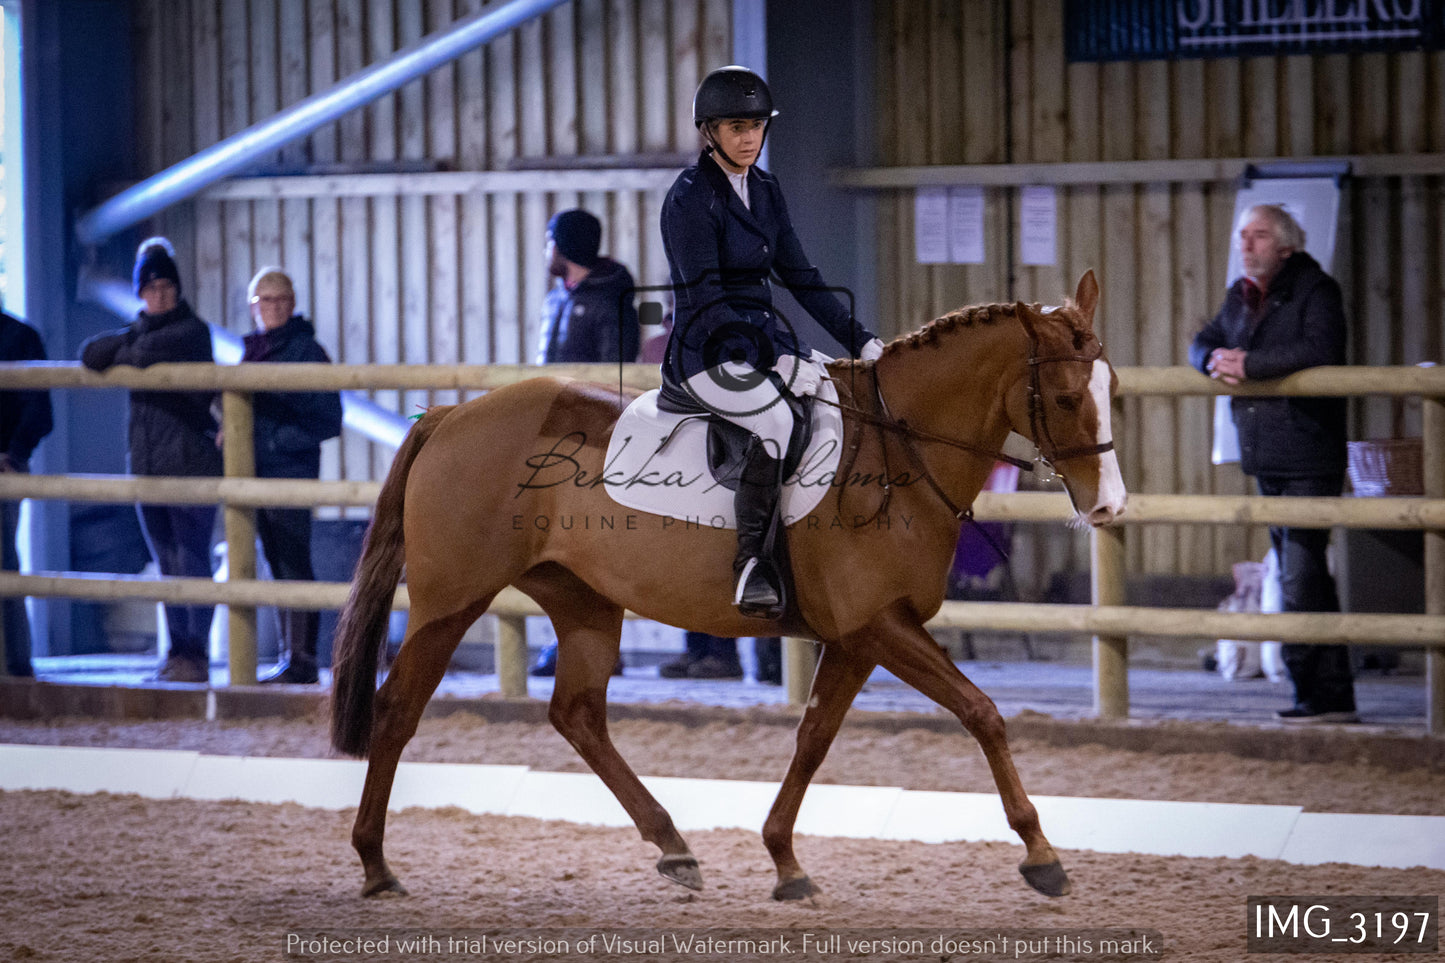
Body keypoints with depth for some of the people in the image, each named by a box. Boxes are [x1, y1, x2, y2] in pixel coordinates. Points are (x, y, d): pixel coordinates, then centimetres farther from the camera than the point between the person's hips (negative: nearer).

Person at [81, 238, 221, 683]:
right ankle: (178, 651, 14)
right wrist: (128, 346, -9)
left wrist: (121, 352, -2)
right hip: (147, 463, 6)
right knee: (167, 562, 9)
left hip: (191, 460, -6)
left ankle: (196, 654, -6)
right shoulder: (137, 330, 16)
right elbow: (91, 353, 2)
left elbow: (152, 351, -21)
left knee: (191, 559, -8)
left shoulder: (192, 330, -4)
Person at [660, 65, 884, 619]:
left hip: (764, 339, 8)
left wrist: (858, 340, 4)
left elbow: (800, 276, 15)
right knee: (778, 419, -34)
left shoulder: (765, 190, 12)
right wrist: (779, 362, -26)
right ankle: (754, 567, -28)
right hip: (707, 353, -8)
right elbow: (706, 300, -19)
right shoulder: (690, 200, -12)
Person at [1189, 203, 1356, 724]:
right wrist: (1216, 360, -5)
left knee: (1300, 575, -13)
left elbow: (1319, 350, -23)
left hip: (1309, 456, -8)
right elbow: (1203, 343, 19)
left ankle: (1319, 694, -9)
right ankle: (1333, 694, 15)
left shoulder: (1316, 291, -8)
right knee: (1304, 576, 10)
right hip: (1265, 459, 8)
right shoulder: (1240, 296, 15)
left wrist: (1249, 364, -20)